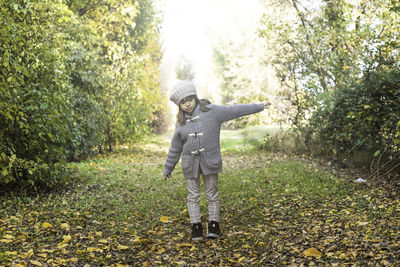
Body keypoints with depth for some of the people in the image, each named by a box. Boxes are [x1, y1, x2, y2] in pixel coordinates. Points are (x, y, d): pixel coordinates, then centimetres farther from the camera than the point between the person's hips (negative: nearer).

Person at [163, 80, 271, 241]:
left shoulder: (211, 111, -4)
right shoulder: (181, 123, 6)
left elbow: (235, 110, -4)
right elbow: (175, 148, 13)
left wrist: (259, 107, -5)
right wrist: (168, 168, 17)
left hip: (210, 161, -2)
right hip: (190, 164, 2)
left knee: (212, 194, 6)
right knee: (193, 196, 5)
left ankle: (214, 226, 17)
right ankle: (196, 228, 15)